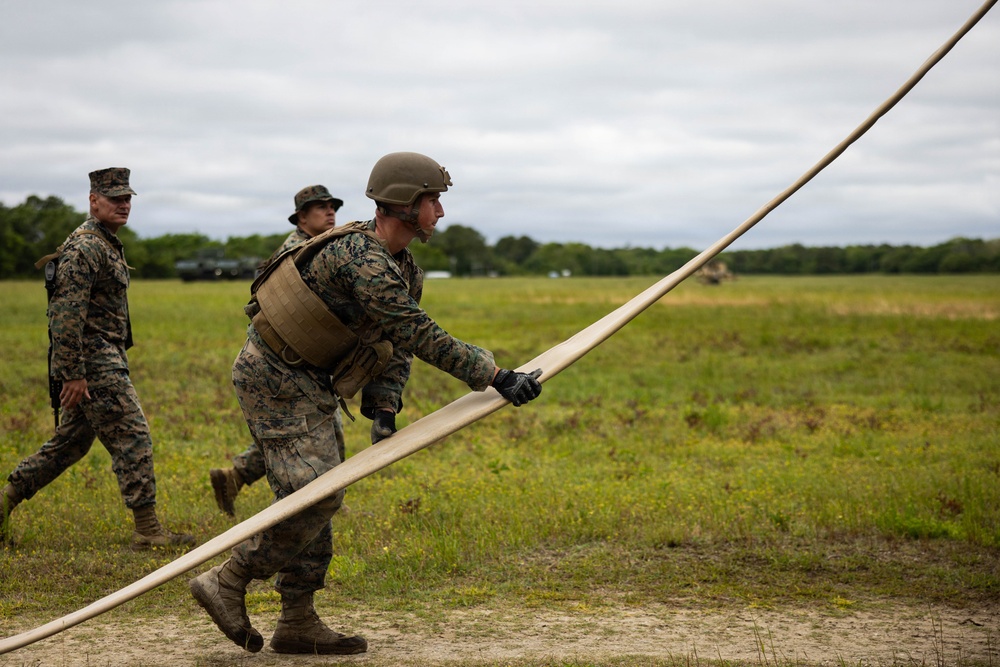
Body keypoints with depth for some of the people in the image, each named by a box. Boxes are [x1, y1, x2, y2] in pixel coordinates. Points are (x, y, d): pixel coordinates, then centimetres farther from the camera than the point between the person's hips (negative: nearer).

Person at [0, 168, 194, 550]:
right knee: (133, 439, -9)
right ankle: (147, 530, -6)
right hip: (94, 364, -10)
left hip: (103, 361, 10)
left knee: (70, 443, 15)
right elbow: (66, 314, -22)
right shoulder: (84, 247, -15)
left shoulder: (107, 244, 18)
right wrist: (73, 374, -24)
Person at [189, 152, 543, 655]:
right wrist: (497, 378, -28)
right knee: (315, 493, -15)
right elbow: (421, 336, -29)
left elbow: (396, 348, 9)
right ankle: (226, 583, -4)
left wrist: (383, 410, -7)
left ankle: (298, 623, 14)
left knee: (312, 497, 9)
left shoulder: (405, 271, 7)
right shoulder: (358, 257, -25)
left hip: (306, 383, 10)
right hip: (274, 379, -10)